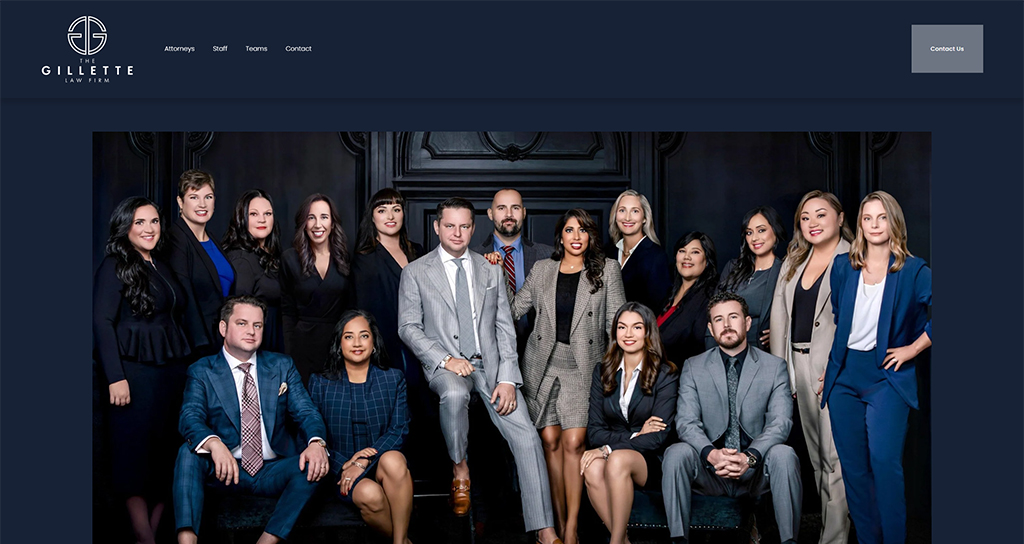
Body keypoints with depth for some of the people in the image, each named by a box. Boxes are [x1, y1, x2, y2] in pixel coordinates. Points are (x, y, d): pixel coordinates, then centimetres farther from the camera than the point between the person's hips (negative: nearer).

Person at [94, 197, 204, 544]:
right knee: (137, 450, -4)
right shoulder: (115, 266, -4)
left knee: (166, 449, 7)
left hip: (172, 368, 7)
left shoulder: (163, 267, 15)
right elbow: (102, 322, -11)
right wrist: (115, 377, -18)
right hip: (135, 369, -7)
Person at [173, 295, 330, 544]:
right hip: (226, 470, -1)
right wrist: (214, 444, -37)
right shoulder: (202, 371, 3)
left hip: (272, 473, 2)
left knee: (315, 464, -26)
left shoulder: (282, 366, 10)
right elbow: (190, 417, -13)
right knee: (189, 452, -29)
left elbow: (305, 412, 1)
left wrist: (316, 442, -24)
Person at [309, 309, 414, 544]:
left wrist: (363, 463, -15)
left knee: (393, 460, -35)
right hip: (341, 469, -1)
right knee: (370, 494, -33)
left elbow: (399, 430, 0)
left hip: (380, 463, 1)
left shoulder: (393, 379, 8)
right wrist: (344, 464, -14)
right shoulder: (320, 384, 7)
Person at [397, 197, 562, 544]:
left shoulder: (491, 272, 14)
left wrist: (507, 378, -5)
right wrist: (445, 359, -14)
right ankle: (460, 469, -11)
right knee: (454, 393, -39)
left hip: (490, 362, 2)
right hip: (444, 363, -2)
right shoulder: (416, 273, 6)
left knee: (526, 436, -16)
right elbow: (408, 327, 1)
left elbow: (505, 328, 9)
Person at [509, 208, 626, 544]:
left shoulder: (607, 270, 5)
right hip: (543, 362, 2)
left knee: (574, 442, -12)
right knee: (550, 440, -1)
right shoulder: (542, 270, 11)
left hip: (582, 365, -2)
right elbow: (514, 310, 17)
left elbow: (617, 321, 3)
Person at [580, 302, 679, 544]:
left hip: (652, 461, -3)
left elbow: (659, 436, -10)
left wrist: (610, 448, -20)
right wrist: (634, 436, -12)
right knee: (593, 468, -32)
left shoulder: (665, 375, -3)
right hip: (613, 451, 3)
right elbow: (594, 430, 5)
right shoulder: (603, 372, 9)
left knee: (617, 461, -35)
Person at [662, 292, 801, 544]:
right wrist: (711, 454, -25)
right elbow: (686, 421, -3)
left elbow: (780, 422, -6)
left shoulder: (775, 367, 5)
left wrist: (750, 457, -25)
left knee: (783, 454, -31)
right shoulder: (693, 368, 7)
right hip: (710, 472, 1)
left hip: (756, 470, 0)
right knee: (676, 453, -28)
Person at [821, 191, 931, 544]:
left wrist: (913, 347, -6)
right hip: (845, 375, 4)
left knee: (884, 462, -16)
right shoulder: (843, 267, 8)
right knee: (853, 468, 6)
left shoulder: (914, 271, -4)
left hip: (888, 376, -4)